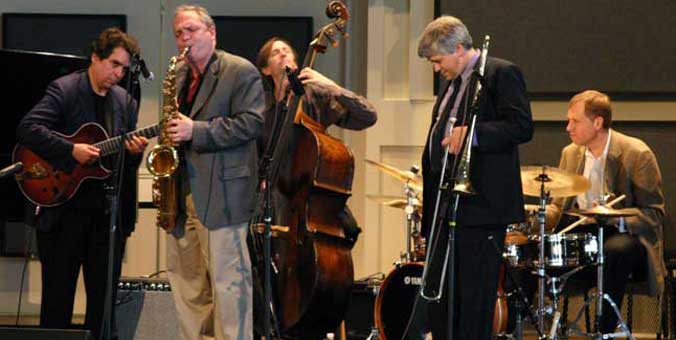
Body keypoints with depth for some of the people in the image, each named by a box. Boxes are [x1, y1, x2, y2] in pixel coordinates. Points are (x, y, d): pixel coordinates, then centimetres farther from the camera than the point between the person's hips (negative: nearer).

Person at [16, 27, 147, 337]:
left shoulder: (125, 102, 12)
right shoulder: (63, 90, -5)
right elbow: (27, 129, -17)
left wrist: (134, 152, -7)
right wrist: (71, 151, -23)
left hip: (108, 211, 5)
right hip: (63, 207, -5)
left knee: (104, 297, 7)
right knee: (57, 295, 1)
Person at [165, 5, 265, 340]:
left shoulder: (241, 72, -4)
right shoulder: (178, 75, 19)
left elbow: (252, 123, -15)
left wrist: (196, 131, -19)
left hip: (221, 194, -8)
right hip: (182, 196, 8)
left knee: (227, 281, -8)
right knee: (185, 281, 11)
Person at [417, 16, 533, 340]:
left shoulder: (501, 74, -6)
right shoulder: (450, 86, 22)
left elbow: (522, 127, -16)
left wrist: (472, 133, -27)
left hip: (481, 203, -9)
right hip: (445, 204, 9)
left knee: (474, 295, -8)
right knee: (438, 290, 9)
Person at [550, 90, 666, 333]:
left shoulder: (637, 154, -11)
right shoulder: (571, 153, 8)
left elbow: (654, 214, -12)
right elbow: (559, 205, 17)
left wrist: (614, 219, -30)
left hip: (625, 236, -5)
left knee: (615, 250, -39)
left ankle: (605, 331, -32)